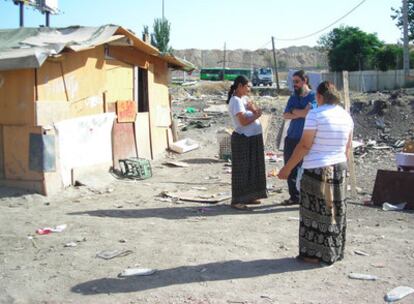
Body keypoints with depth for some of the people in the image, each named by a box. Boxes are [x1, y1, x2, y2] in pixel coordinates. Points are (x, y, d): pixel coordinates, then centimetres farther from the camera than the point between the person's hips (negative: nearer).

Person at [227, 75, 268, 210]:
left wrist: (253, 107, -14)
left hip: (253, 139, 9)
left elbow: (257, 110, 7)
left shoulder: (244, 98, 13)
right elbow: (243, 121, -23)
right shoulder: (236, 101, -15)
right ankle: (237, 200, 1)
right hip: (243, 139, -9)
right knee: (241, 170, -5)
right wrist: (256, 115, -9)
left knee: (252, 168, 15)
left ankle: (248, 196, 25)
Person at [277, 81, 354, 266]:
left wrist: (288, 168, -10)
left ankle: (315, 253, 12)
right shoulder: (346, 116, 6)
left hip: (317, 170, -6)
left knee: (316, 212, 4)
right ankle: (334, 252, 25)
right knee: (336, 211, 15)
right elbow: (347, 148, 10)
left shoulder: (315, 115, -14)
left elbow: (304, 145, -16)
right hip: (339, 168, 6)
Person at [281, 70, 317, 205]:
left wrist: (293, 110, -2)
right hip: (291, 138, 6)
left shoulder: (313, 96, -3)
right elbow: (285, 115, 4)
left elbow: (307, 112, -17)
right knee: (290, 169, 10)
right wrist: (300, 114, -11)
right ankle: (294, 196, 23)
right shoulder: (293, 97, 15)